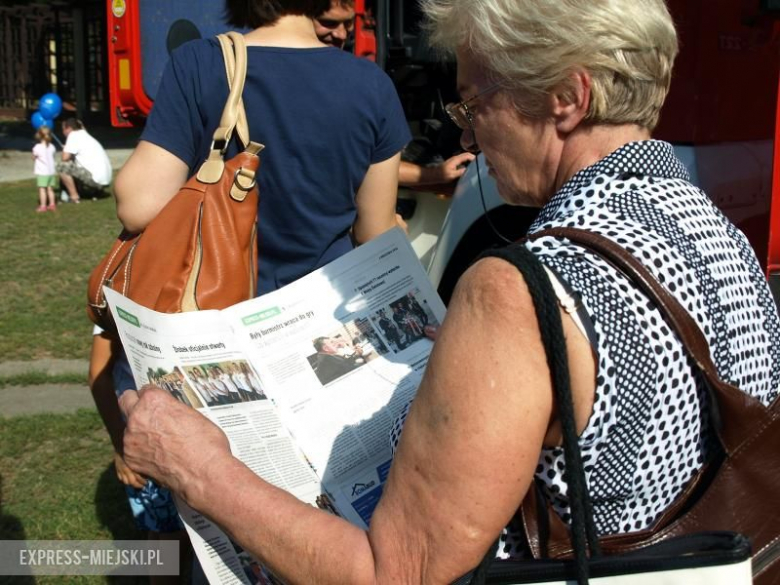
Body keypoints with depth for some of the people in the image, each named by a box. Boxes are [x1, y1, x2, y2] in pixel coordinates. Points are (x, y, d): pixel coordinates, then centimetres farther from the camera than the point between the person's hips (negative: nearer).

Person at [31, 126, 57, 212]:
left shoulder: (37, 147, -14)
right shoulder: (51, 146, 1)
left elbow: (34, 157, -2)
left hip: (42, 172, -5)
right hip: (51, 171, 6)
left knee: (42, 189, -2)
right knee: (50, 188, 14)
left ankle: (43, 206, -3)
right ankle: (52, 204, 18)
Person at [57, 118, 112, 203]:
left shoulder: (73, 135, -5)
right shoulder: (84, 134, 20)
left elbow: (65, 158, -13)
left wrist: (64, 150, 10)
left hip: (96, 179, -9)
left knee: (61, 166, -8)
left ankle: (74, 196, -6)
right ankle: (95, 192, 17)